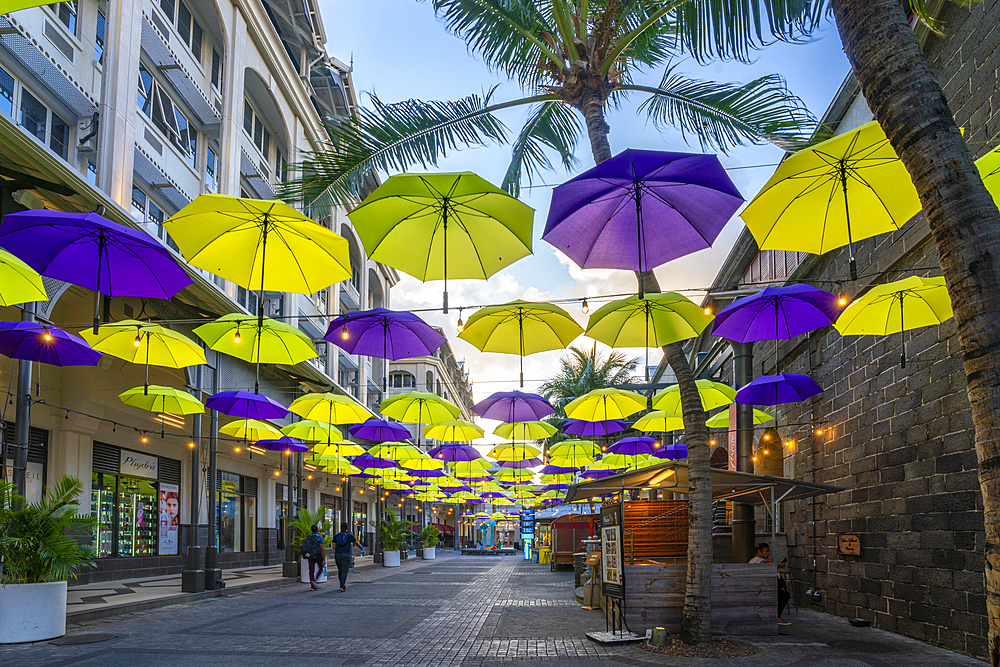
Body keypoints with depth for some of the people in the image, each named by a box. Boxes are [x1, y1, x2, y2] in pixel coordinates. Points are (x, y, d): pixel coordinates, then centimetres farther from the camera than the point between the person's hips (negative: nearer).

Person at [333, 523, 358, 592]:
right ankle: (342, 586, -16)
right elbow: (357, 543, 14)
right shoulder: (350, 536, 1)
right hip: (346, 555, -3)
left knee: (340, 570, 16)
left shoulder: (336, 536, 7)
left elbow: (334, 547, 4)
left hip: (337, 554, 3)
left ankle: (343, 585, 26)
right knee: (344, 571, -3)